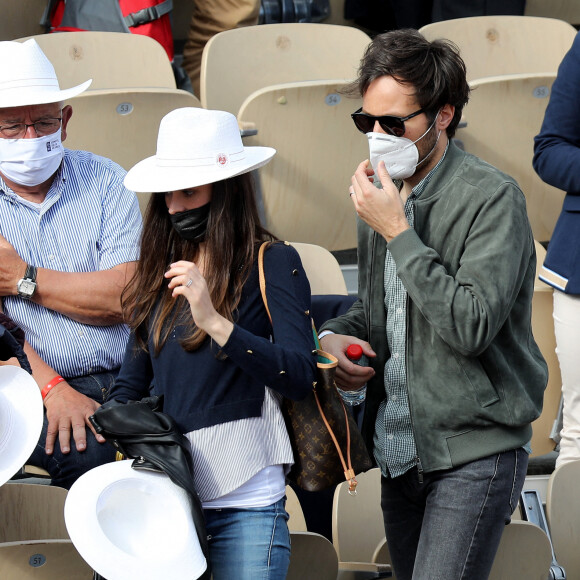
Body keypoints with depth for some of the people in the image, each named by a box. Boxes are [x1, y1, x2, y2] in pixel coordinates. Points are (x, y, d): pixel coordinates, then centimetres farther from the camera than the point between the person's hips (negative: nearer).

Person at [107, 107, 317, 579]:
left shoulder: (274, 265, -4)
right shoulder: (160, 273, 13)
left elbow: (302, 377, -15)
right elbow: (131, 386, 19)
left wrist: (215, 324, -24)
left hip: (246, 506, -5)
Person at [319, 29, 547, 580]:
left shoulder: (492, 198, -13)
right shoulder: (383, 193, 10)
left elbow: (472, 326, -24)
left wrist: (396, 231, -20)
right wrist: (334, 336, 1)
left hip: (473, 451, -7)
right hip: (399, 450, 7)